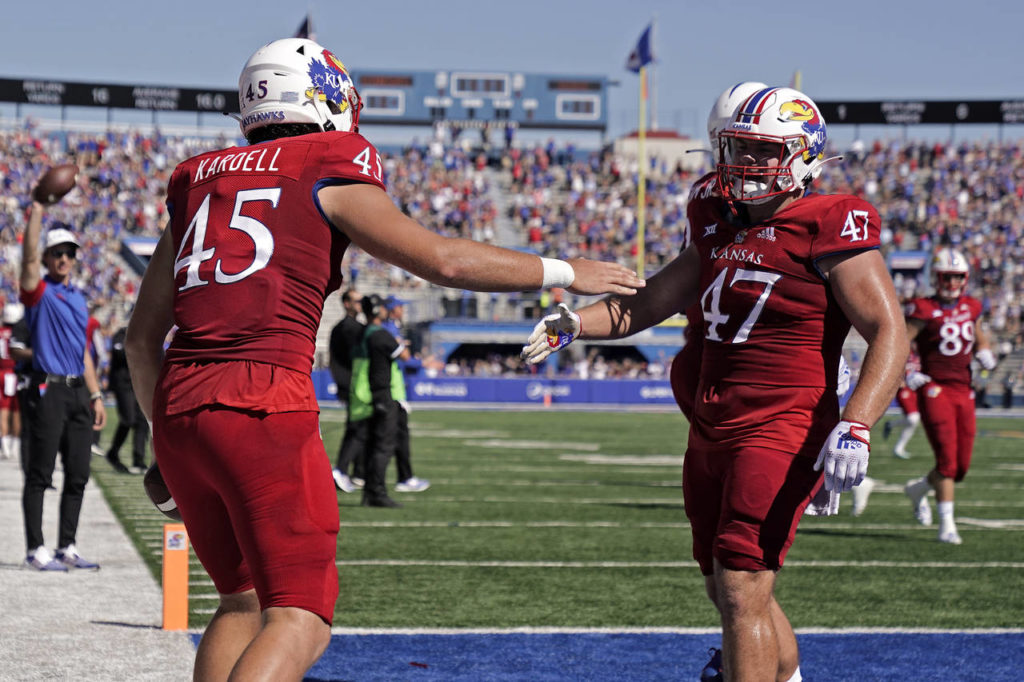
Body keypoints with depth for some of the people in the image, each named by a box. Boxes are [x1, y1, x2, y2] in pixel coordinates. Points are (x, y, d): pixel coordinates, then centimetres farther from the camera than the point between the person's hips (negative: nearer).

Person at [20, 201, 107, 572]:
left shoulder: (78, 298, 19)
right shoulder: (38, 291, -1)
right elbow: (29, 256, -20)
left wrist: (96, 395, 17)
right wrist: (37, 210, -23)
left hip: (78, 392, 7)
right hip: (48, 391, -7)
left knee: (78, 475, 7)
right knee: (40, 474, -4)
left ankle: (67, 547, 14)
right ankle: (37, 550, -1)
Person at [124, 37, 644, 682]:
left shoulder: (201, 184, 20)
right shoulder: (327, 175, 4)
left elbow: (143, 335, 21)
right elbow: (441, 259, -2)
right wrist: (565, 273, 9)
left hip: (178, 406, 7)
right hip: (264, 409, -6)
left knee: (245, 600, 21)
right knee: (298, 622, -3)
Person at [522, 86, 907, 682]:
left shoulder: (828, 231, -10)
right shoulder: (721, 229, 12)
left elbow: (889, 334, -15)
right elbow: (647, 304, 17)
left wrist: (855, 427, -28)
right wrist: (573, 323, -2)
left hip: (783, 433, -8)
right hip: (712, 432, 8)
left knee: (742, 594, -15)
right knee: (730, 593, 18)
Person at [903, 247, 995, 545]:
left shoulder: (971, 308, 12)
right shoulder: (925, 310, -5)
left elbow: (979, 337, 31)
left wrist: (985, 352, 10)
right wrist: (907, 375, -18)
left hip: (963, 391, 6)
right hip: (934, 390, -6)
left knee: (962, 464, 6)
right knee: (947, 458, -14)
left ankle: (918, 489, 35)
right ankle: (946, 525, -7)